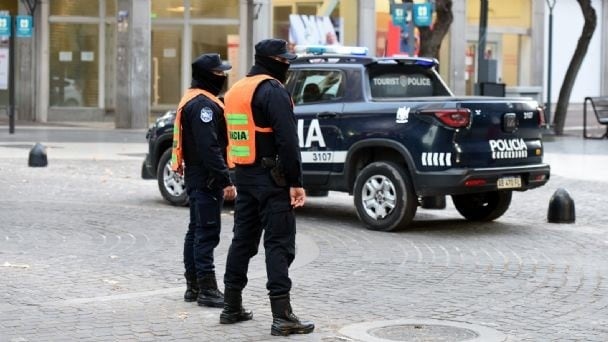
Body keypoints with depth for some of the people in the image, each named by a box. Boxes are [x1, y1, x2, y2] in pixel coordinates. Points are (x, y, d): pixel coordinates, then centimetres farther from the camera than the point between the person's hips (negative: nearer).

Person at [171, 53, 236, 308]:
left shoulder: (194, 100, 18)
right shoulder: (203, 104, -17)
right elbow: (209, 148, -24)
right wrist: (225, 180, -25)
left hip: (196, 177, 11)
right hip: (206, 179, -11)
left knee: (197, 230, 14)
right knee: (207, 232, -9)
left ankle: (193, 286, 21)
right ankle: (206, 289, -7)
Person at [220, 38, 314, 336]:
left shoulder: (236, 90, 15)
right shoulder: (273, 90, -13)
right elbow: (287, 141, -20)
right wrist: (295, 182, -18)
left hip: (243, 175, 9)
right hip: (270, 178, -9)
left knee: (243, 240, 16)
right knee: (279, 244, -7)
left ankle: (232, 307, 22)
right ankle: (282, 316, -8)